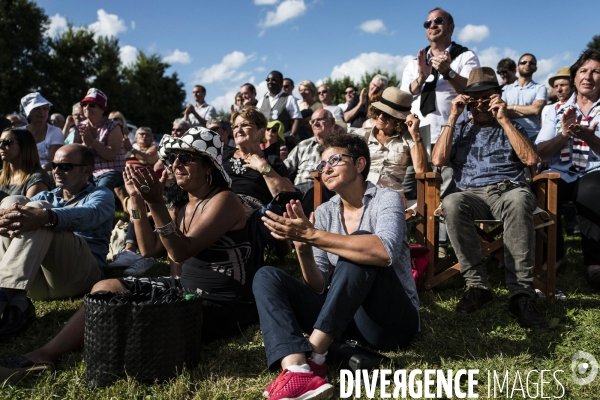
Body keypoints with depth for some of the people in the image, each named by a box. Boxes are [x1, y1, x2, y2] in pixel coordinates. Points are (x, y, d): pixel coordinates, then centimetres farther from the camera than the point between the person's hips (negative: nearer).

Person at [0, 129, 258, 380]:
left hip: (223, 304, -9)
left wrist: (156, 204, -29)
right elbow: (149, 248, 5)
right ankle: (44, 354, -2)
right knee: (107, 288, 2)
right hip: (188, 288, 9)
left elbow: (181, 252, -22)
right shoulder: (182, 208, 13)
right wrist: (137, 201, 1)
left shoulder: (223, 200, -13)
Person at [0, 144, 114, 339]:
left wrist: (45, 216, -36)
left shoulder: (101, 195, 13)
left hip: (79, 274, -4)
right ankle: (17, 304, -36)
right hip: (36, 280, 5)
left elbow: (88, 215, -14)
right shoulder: (45, 197, 30)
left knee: (37, 207, -23)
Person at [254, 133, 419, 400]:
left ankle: (313, 358, -29)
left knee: (358, 242, -30)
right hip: (344, 318, 5)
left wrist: (311, 235, -34)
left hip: (391, 319, -5)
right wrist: (302, 247, -18)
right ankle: (298, 371, -38)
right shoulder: (324, 212, 7)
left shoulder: (386, 200, -8)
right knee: (266, 276, -11)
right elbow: (318, 287, 2)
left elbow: (385, 252, -32)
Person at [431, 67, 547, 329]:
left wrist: (503, 119, 2)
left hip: (510, 191, 0)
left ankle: (521, 293, -39)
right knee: (451, 203, -37)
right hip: (472, 195, 1)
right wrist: (452, 117, 6)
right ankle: (476, 285, -30)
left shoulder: (510, 128, 22)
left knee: (519, 200, -40)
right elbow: (437, 160, 4)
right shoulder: (458, 130, 24)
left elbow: (531, 159, 2)